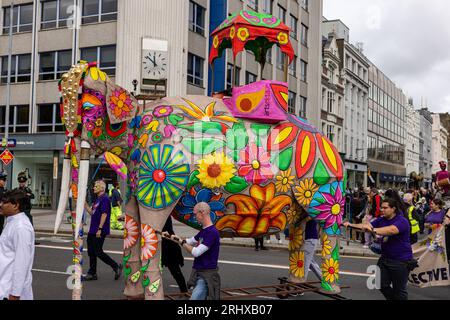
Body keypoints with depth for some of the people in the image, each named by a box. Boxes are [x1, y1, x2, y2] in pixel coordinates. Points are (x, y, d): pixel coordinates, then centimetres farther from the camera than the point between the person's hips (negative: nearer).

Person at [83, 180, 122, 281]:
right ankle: (92, 274, 18)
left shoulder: (105, 199, -14)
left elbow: (104, 214, -20)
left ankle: (116, 267, 3)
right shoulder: (98, 199, 17)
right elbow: (92, 213, 20)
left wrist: (99, 229, -24)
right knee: (91, 252, 11)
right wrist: (84, 203, 13)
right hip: (92, 231, 10)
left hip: (99, 232, -10)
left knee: (98, 252, -7)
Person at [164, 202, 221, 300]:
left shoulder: (212, 232, -20)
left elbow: (196, 252, -22)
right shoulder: (204, 231, 11)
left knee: (195, 298, -15)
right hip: (198, 273, 10)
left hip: (206, 275, -10)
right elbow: (189, 241, 25)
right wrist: (170, 236, 22)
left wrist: (181, 242, -9)